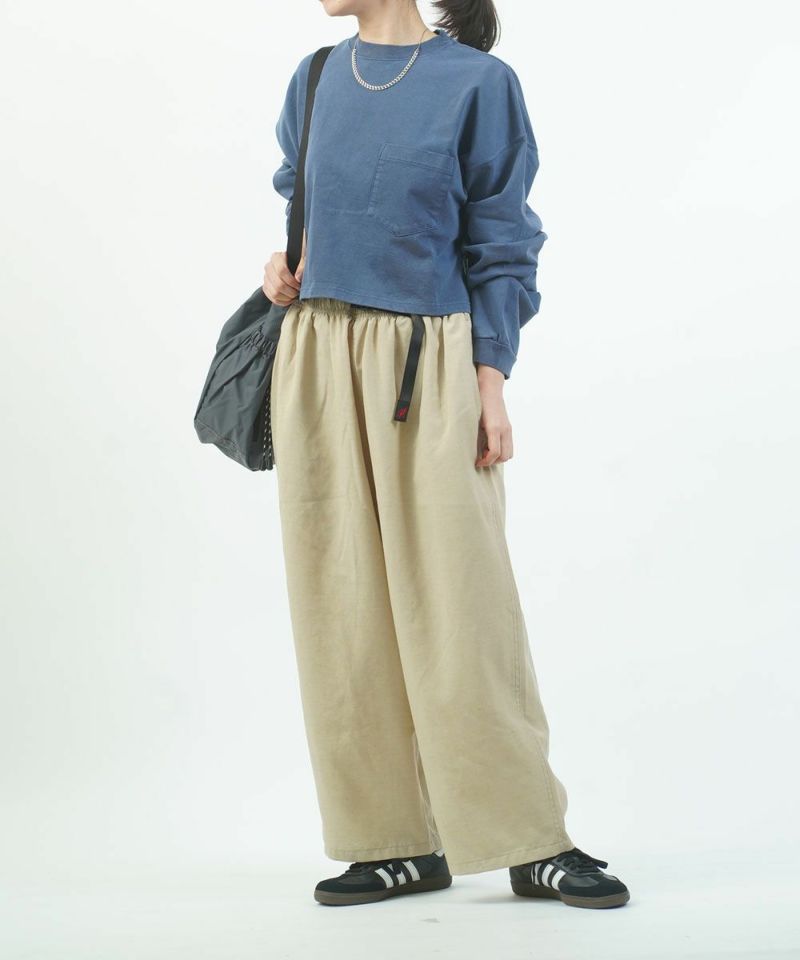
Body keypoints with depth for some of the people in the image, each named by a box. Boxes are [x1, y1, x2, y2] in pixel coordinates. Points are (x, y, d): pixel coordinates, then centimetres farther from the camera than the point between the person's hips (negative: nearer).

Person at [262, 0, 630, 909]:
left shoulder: (477, 81, 0)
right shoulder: (316, 77, 13)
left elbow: (500, 245, 0)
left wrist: (492, 381, -7)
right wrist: (283, 260, 9)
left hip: (426, 362, -4)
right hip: (317, 355, 5)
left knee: (457, 597, -6)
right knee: (343, 601, 3)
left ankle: (531, 842, 5)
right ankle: (397, 842, 11)